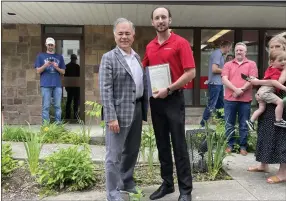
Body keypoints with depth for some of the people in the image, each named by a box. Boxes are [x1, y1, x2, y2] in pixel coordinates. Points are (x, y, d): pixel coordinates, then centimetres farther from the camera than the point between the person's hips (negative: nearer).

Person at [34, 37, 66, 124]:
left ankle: (58, 123, 8)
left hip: (57, 84, 2)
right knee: (46, 106, -2)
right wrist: (45, 65, -12)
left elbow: (63, 72, 13)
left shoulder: (59, 57, 16)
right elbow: (38, 71, 6)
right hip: (45, 85, -2)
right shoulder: (41, 56, 11)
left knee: (57, 106, 2)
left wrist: (56, 67, -6)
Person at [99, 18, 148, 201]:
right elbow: (105, 90, -14)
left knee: (132, 151, 18)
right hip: (120, 112, -7)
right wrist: (111, 117, -19)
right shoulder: (109, 58, -7)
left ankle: (127, 182, 36)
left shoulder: (137, 57, 13)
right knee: (115, 154, 2)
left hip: (137, 110, 7)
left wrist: (145, 108, 11)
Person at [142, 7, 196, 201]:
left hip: (174, 99, -5)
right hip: (155, 100, 6)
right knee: (162, 144, 12)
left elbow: (191, 72, -12)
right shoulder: (150, 46, 10)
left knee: (179, 145, -1)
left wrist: (169, 89, -17)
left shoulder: (181, 43, -6)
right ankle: (167, 184, 25)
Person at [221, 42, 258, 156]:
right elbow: (224, 79, -4)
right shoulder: (228, 64, 9)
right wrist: (235, 89, -16)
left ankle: (243, 146, 16)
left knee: (244, 125, 6)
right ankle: (230, 145, 18)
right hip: (230, 99, 1)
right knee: (229, 124, 6)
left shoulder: (251, 64, 6)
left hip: (245, 100, -1)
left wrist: (241, 90, -16)